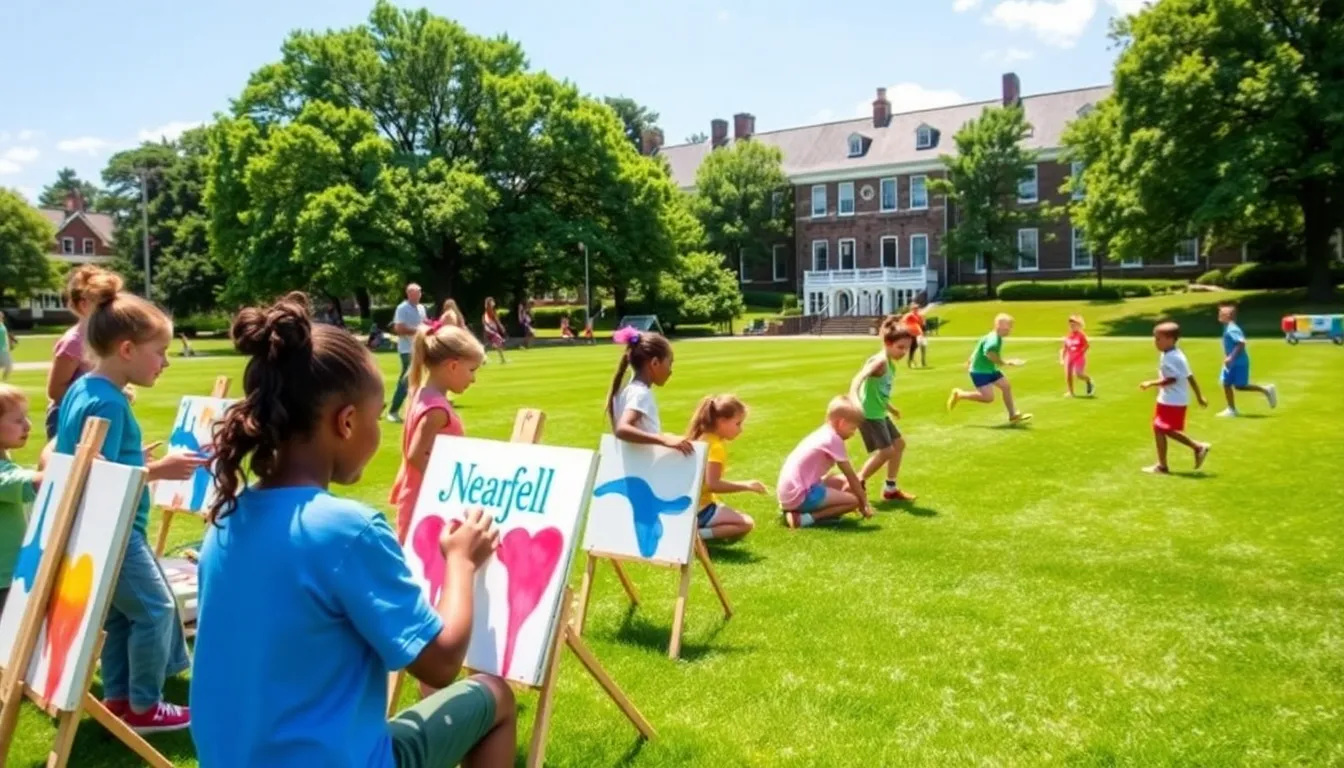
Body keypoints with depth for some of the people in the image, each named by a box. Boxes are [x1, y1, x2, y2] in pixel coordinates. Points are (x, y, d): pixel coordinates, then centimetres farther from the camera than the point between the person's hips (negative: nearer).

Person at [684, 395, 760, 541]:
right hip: (699, 508, -10)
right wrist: (746, 485, -21)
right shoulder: (715, 446, -19)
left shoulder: (703, 439, 9)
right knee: (747, 523, -13)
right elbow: (713, 484, -26)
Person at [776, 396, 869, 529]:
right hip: (800, 495, -10)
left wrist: (860, 494, 30)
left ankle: (796, 509, 9)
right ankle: (805, 518, -14)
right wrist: (864, 503, 7)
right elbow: (851, 476, -4)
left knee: (843, 481, 22)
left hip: (789, 492, 10)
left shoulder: (822, 434, 18)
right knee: (854, 500, -9)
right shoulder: (833, 439, -10)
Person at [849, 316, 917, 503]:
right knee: (886, 451, -10)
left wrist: (890, 407, 37)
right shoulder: (880, 361, -19)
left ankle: (890, 489, 25)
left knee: (899, 444, 16)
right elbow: (859, 378, -36)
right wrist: (853, 399, -53)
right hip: (868, 414, -10)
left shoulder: (890, 364, 11)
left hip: (879, 413, 10)